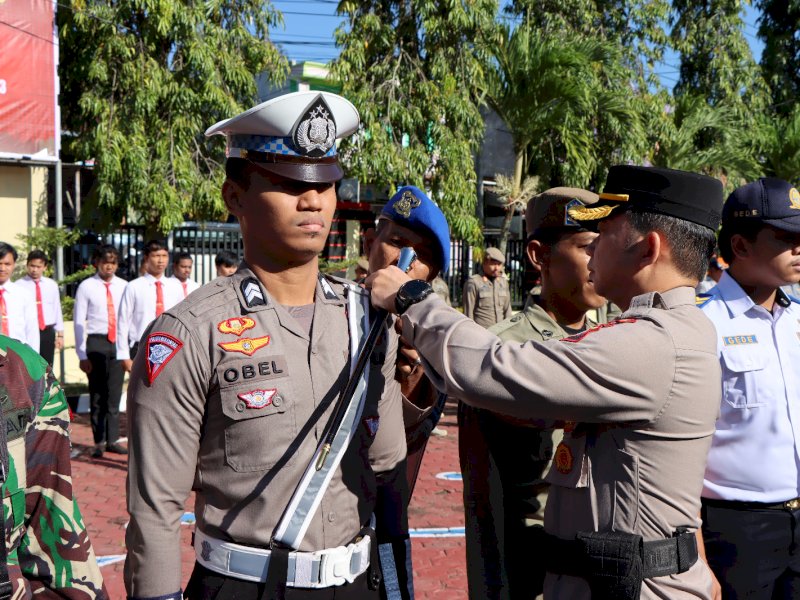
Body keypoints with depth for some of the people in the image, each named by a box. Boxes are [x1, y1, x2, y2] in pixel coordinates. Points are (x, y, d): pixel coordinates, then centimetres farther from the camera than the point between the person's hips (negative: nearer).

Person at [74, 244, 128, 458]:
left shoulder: (123, 286, 3)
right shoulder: (86, 287, -4)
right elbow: (79, 322, -4)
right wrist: (82, 355, -8)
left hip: (118, 343, 2)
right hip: (96, 343, -2)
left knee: (114, 394, 8)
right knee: (97, 394, 7)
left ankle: (112, 440, 18)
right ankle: (99, 441, 18)